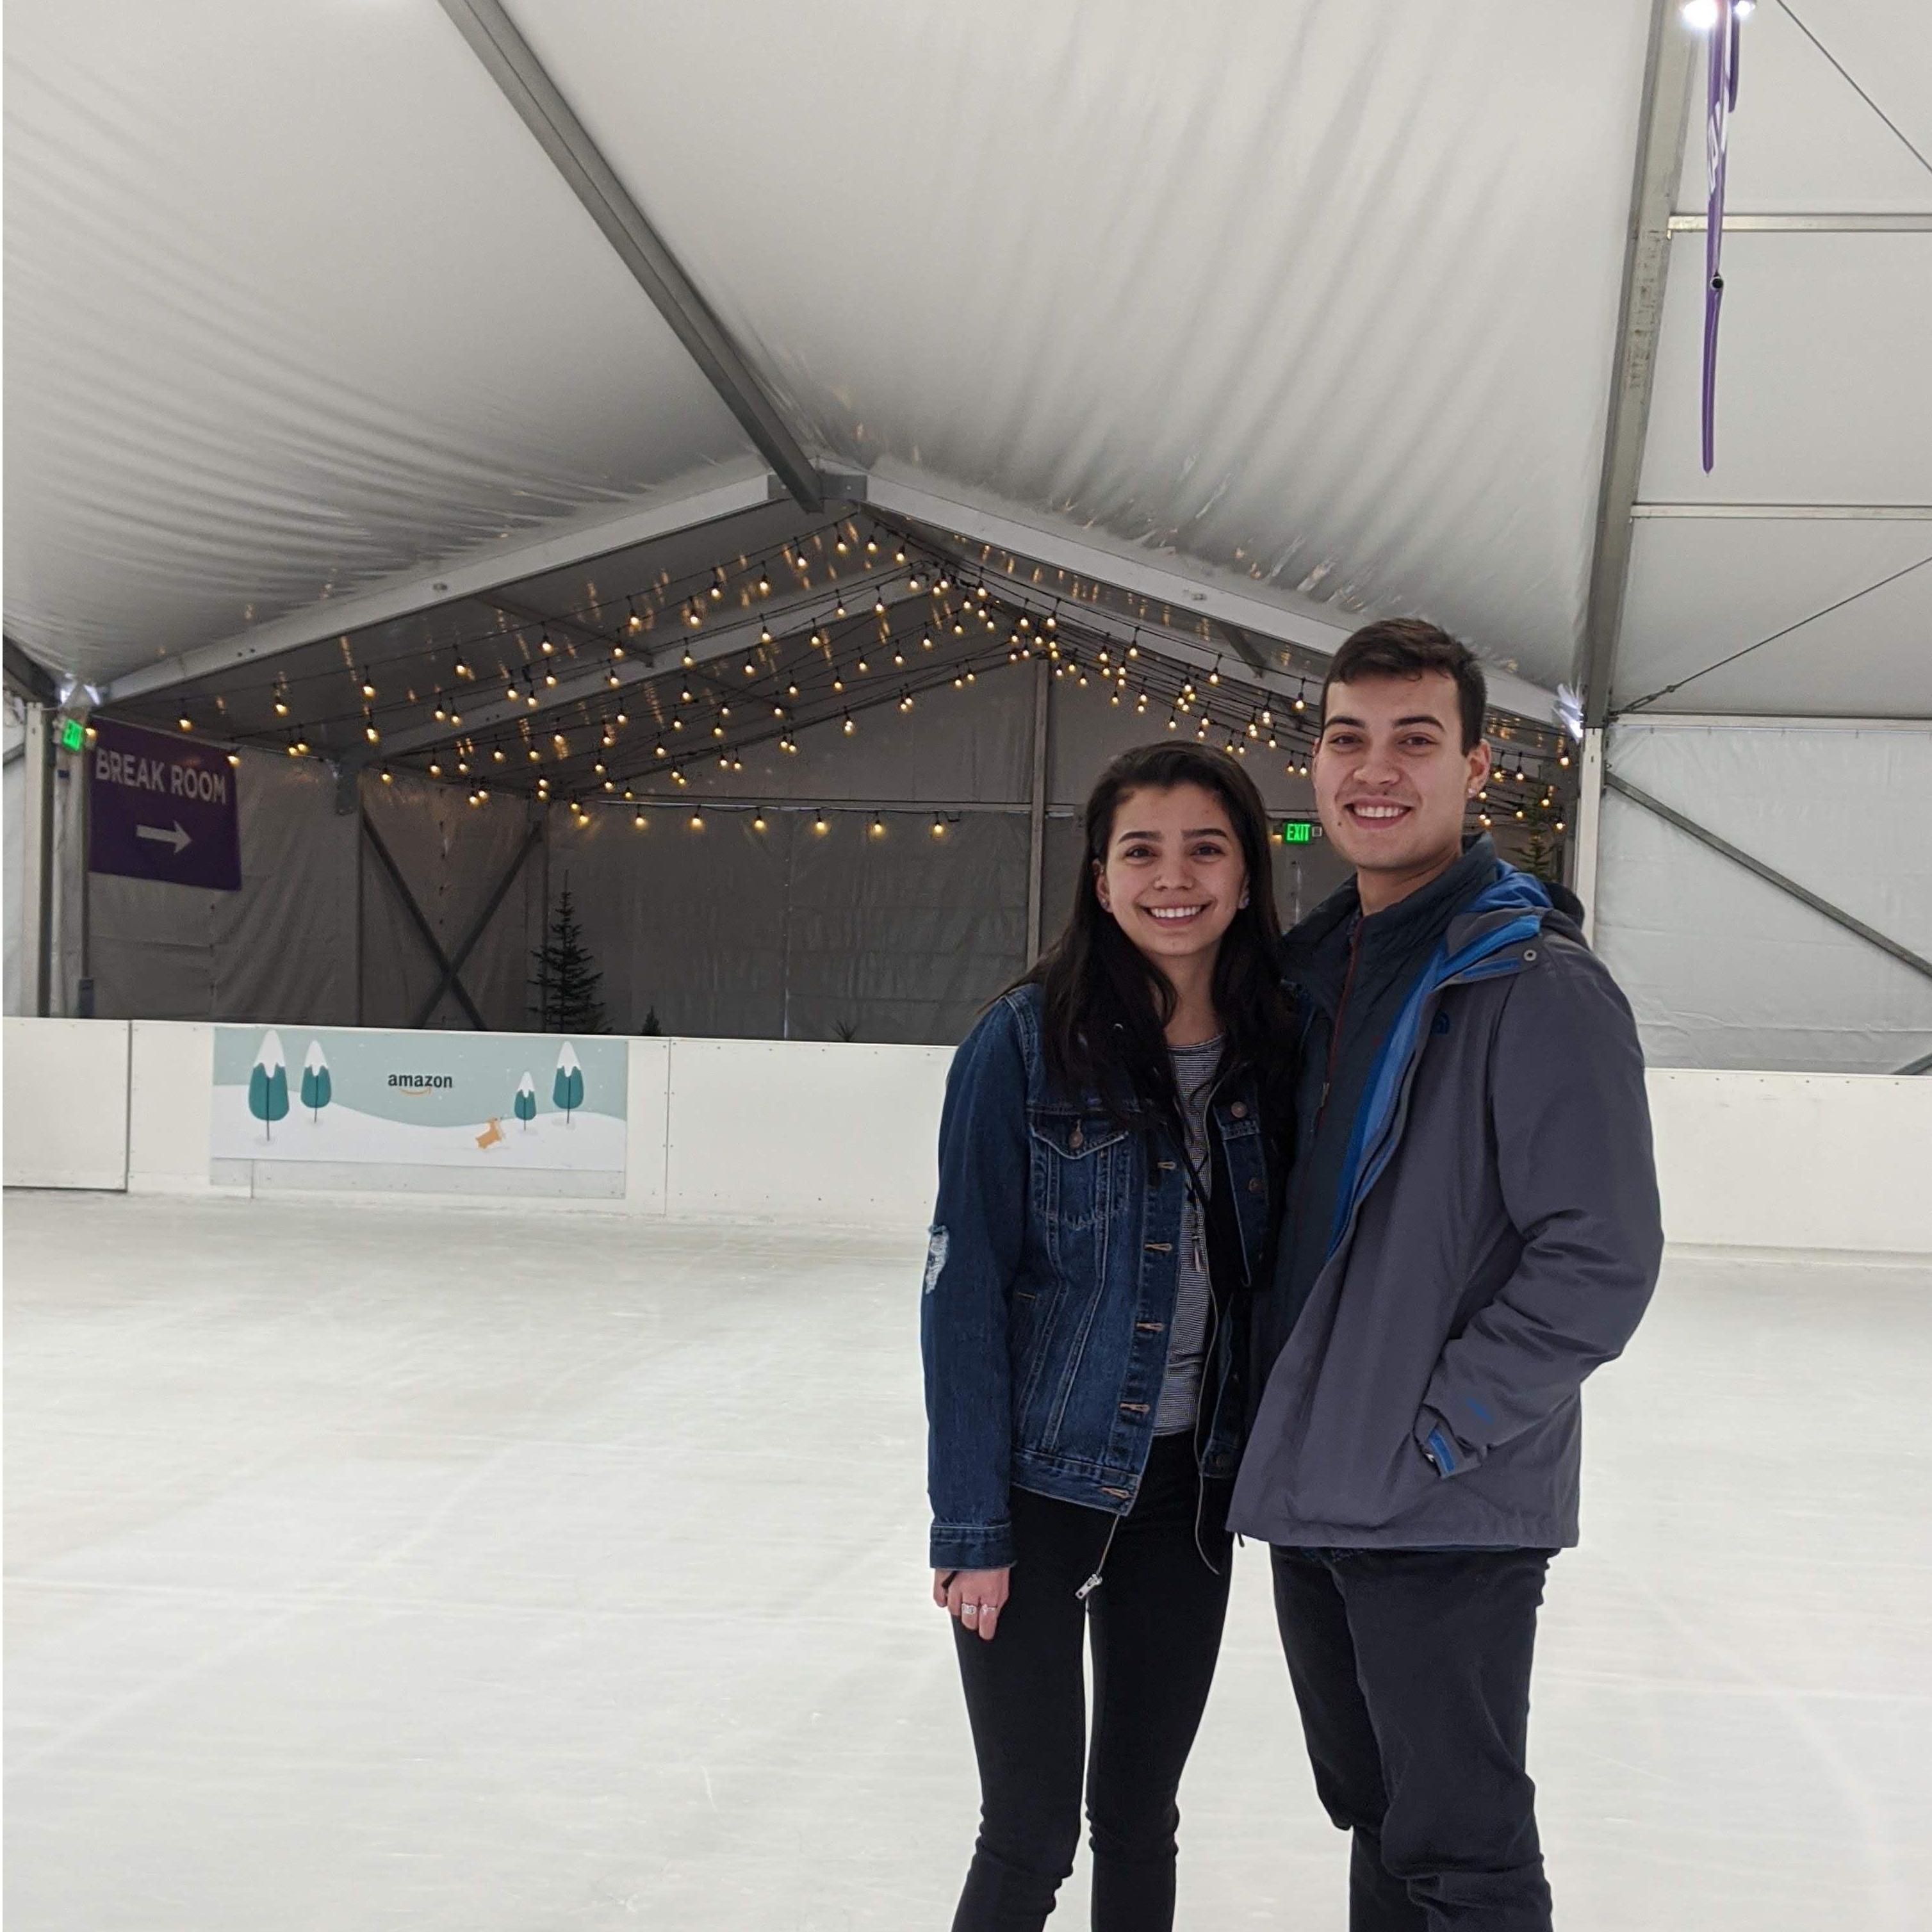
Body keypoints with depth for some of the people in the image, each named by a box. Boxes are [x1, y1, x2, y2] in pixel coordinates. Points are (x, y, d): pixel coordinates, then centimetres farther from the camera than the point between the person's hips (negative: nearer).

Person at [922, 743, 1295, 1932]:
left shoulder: (1271, 1052, 0)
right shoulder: (1028, 1041, -13)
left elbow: (1277, 1272, 8)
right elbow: (966, 1287, -13)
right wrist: (971, 1522, -14)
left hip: (1189, 1490, 4)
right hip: (1042, 1478, -4)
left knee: (1140, 1820, 15)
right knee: (1030, 1834, 3)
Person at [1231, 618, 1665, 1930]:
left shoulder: (1538, 982, -15)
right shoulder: (1320, 964, 10)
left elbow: (1601, 1260, -19)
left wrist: (1432, 1434, -17)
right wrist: (1294, 1421, 10)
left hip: (1448, 1514, -8)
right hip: (1313, 1494, 8)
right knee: (1377, 1819, 21)